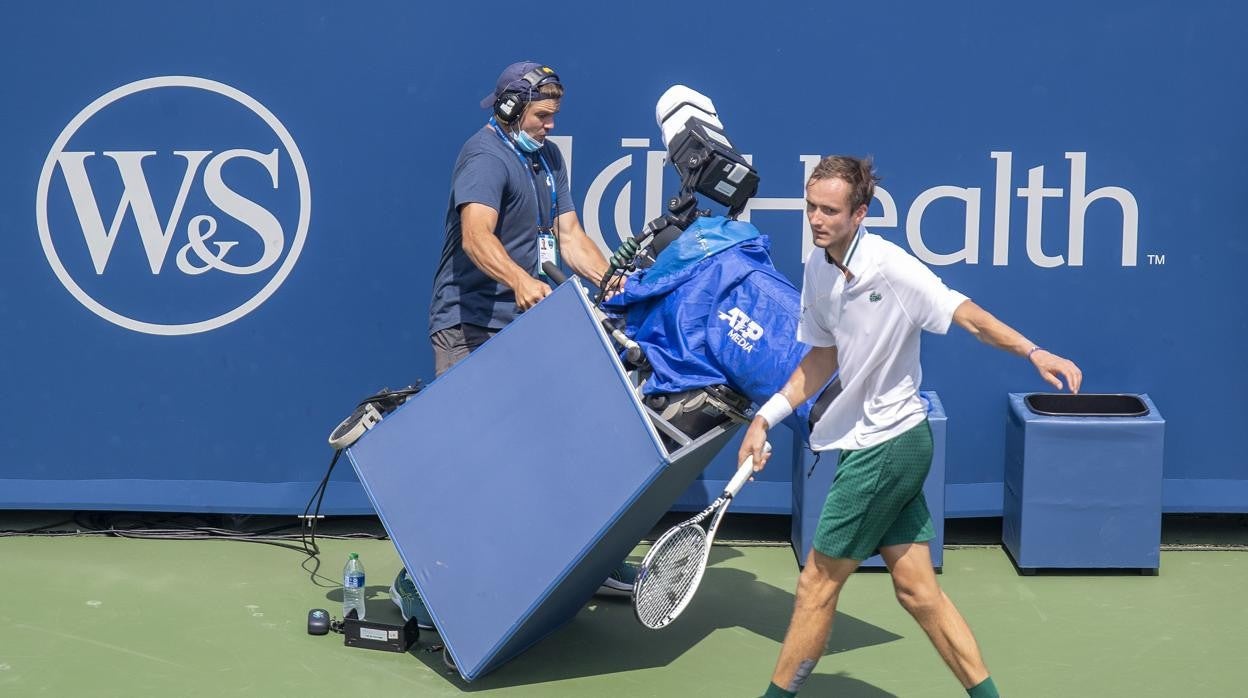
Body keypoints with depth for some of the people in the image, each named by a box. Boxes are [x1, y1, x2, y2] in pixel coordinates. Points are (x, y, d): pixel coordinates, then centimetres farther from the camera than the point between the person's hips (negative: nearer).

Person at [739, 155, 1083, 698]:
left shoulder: (890, 266, -19)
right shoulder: (817, 268, 5)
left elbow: (967, 315, -18)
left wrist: (1035, 354, -31)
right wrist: (766, 418, 11)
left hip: (888, 445, -8)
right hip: (867, 443, 8)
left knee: (818, 583, 1)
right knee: (916, 588, 9)